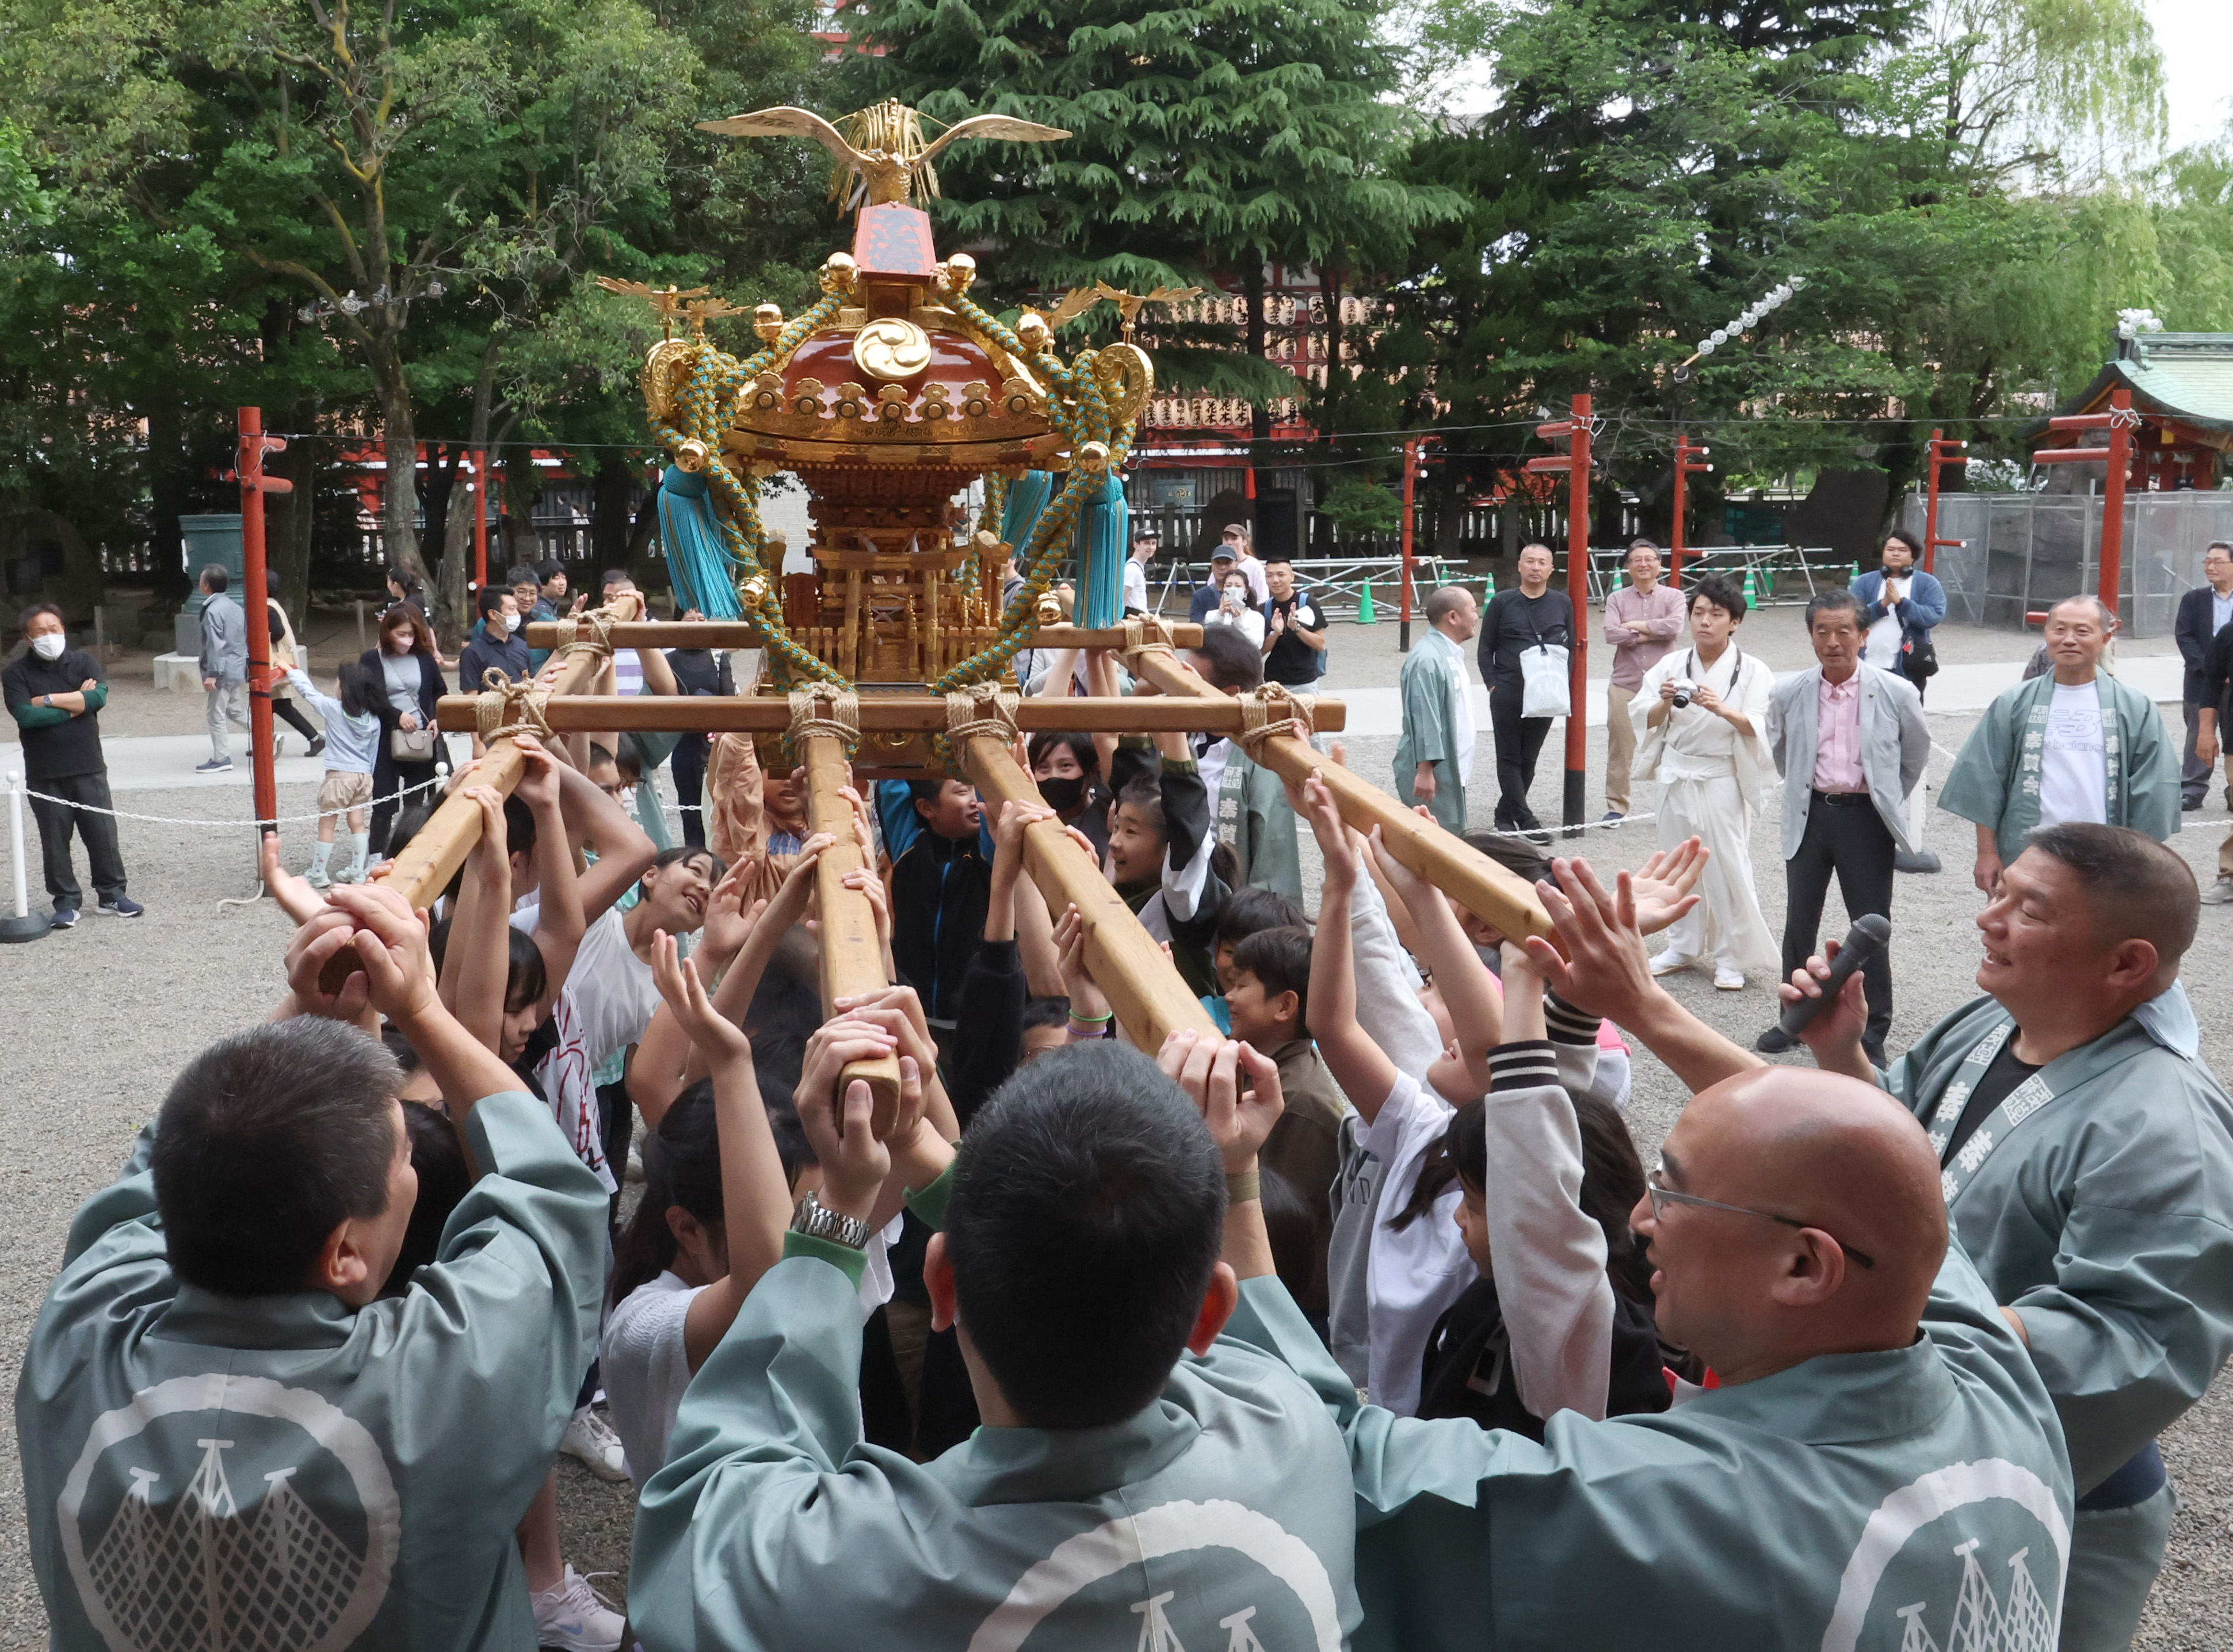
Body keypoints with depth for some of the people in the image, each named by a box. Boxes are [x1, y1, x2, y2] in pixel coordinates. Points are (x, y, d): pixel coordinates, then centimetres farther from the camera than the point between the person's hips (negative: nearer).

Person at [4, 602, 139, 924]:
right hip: (44, 774, -1)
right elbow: (25, 716, -16)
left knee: (103, 832, 5)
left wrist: (48, 700, -15)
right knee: (55, 839, 5)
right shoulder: (16, 673, -2)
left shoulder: (83, 662, 4)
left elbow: (99, 696, -14)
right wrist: (76, 704, -11)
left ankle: (111, 895, 17)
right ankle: (66, 901, 15)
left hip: (89, 768, 1)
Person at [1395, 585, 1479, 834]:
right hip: (1430, 775, -11)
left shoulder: (1452, 653, 15)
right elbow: (1423, 719, -23)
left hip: (1450, 771, 11)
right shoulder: (1427, 659, -19)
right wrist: (1425, 771, -25)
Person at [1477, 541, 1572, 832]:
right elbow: (1485, 648, 5)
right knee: (1509, 758, -4)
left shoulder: (1562, 604, 8)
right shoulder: (1502, 602, 3)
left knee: (1528, 759, 7)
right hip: (1507, 692, -2)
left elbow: (1570, 648, 11)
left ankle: (1506, 814, 19)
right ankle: (1526, 819, -1)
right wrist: (1493, 684, -5)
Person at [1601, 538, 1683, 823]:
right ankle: (1616, 807, 13)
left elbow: (1675, 627, -15)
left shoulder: (1673, 597, 4)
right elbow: (1612, 634, -9)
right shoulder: (1617, 599, 7)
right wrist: (1653, 635, -9)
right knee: (1620, 749, 3)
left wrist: (1637, 626, -9)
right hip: (1624, 685, 1)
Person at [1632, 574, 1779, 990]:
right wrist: (1664, 703, -19)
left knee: (1727, 867, -2)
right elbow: (1642, 718, 1)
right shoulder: (1671, 666, 3)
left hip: (1723, 781, -4)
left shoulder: (1752, 672, -6)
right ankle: (1684, 947, 28)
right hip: (1677, 779, 4)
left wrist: (1723, 710, -31)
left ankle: (1732, 957, 12)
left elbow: (1762, 729, -15)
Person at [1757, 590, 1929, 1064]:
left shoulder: (1896, 693, -10)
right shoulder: (1788, 694, -4)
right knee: (1799, 922, 11)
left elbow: (1917, 750, 8)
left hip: (1866, 817, -2)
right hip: (1809, 815, 3)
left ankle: (1873, 1033, 14)